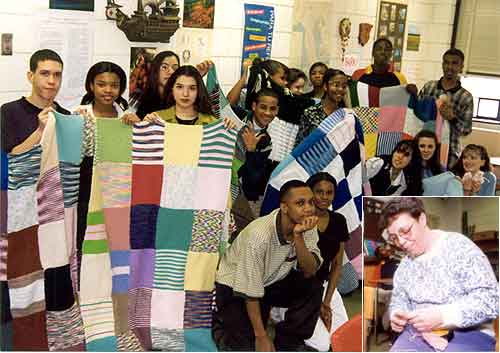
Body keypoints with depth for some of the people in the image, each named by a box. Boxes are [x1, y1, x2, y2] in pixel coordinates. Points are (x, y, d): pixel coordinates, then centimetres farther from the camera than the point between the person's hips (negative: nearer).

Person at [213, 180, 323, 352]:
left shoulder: (307, 226, -15)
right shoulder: (259, 234, -33)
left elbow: (309, 272, -22)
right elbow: (250, 290, -27)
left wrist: (298, 237, -37)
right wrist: (262, 337, -22)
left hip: (272, 281, 6)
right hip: (234, 287, -6)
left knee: (312, 288, -17)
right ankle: (220, 324, 12)